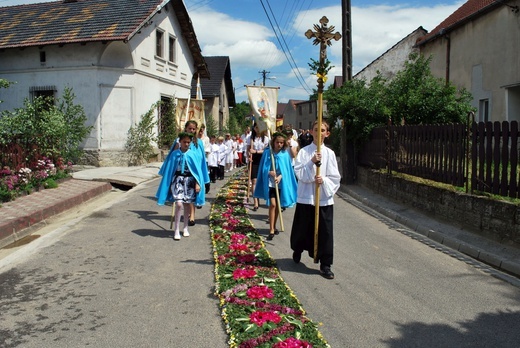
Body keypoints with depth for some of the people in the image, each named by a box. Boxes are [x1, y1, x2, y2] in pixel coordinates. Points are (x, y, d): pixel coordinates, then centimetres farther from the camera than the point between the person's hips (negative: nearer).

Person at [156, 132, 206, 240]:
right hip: (178, 180, -1)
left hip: (189, 181, 1)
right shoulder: (174, 154, -1)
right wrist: (169, 182, 6)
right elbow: (169, 169, 5)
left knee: (187, 204, 10)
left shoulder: (193, 154, -1)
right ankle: (176, 230, -5)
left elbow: (197, 169, 0)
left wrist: (198, 183, -5)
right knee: (179, 204, -14)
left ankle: (185, 228, 26)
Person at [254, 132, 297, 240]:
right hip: (270, 182, -2)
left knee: (278, 205, 12)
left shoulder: (285, 154, -2)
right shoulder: (267, 152, -5)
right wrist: (269, 172, -21)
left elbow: (287, 169, 1)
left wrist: (280, 176, -16)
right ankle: (271, 230, -8)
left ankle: (274, 226, 29)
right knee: (272, 204, -12)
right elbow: (263, 168, -1)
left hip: (281, 183, 3)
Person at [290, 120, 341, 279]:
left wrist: (324, 180, -16)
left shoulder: (329, 153, 2)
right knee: (303, 228, 14)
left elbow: (335, 178, 2)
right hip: (306, 197, 0)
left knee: (325, 231, 1)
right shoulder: (304, 151, -1)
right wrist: (312, 162, -20)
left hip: (325, 198, 0)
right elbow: (299, 173, -8)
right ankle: (297, 251, 43)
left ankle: (325, 265, 12)